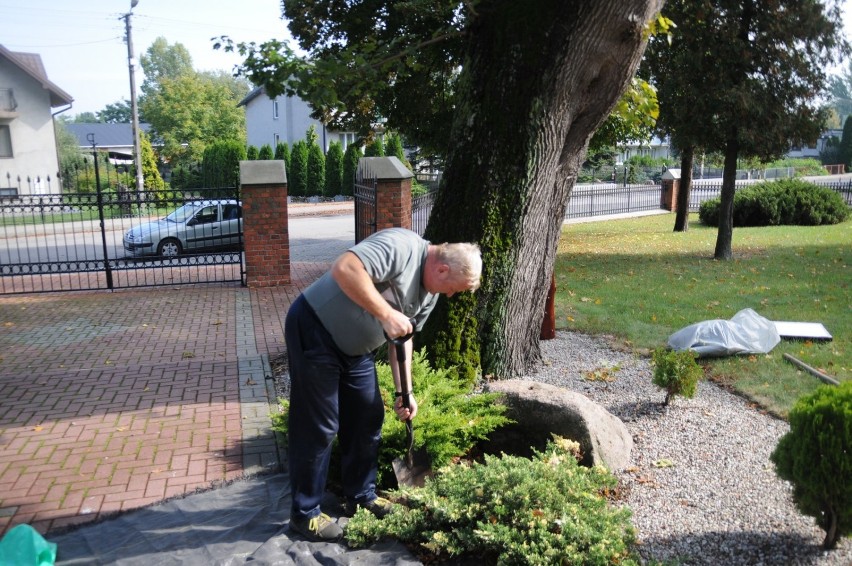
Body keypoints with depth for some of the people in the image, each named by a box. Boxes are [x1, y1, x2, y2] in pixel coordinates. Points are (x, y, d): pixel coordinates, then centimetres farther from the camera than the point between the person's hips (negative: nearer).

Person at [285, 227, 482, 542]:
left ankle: (361, 496, 31)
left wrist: (404, 392, 8)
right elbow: (344, 269, -36)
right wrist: (387, 314, -32)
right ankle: (305, 514, 12)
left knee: (367, 418, 13)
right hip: (314, 330, -9)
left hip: (355, 348, 9)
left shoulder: (430, 293, 5)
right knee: (318, 427, -3)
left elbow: (403, 337, 12)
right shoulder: (401, 246, -24)